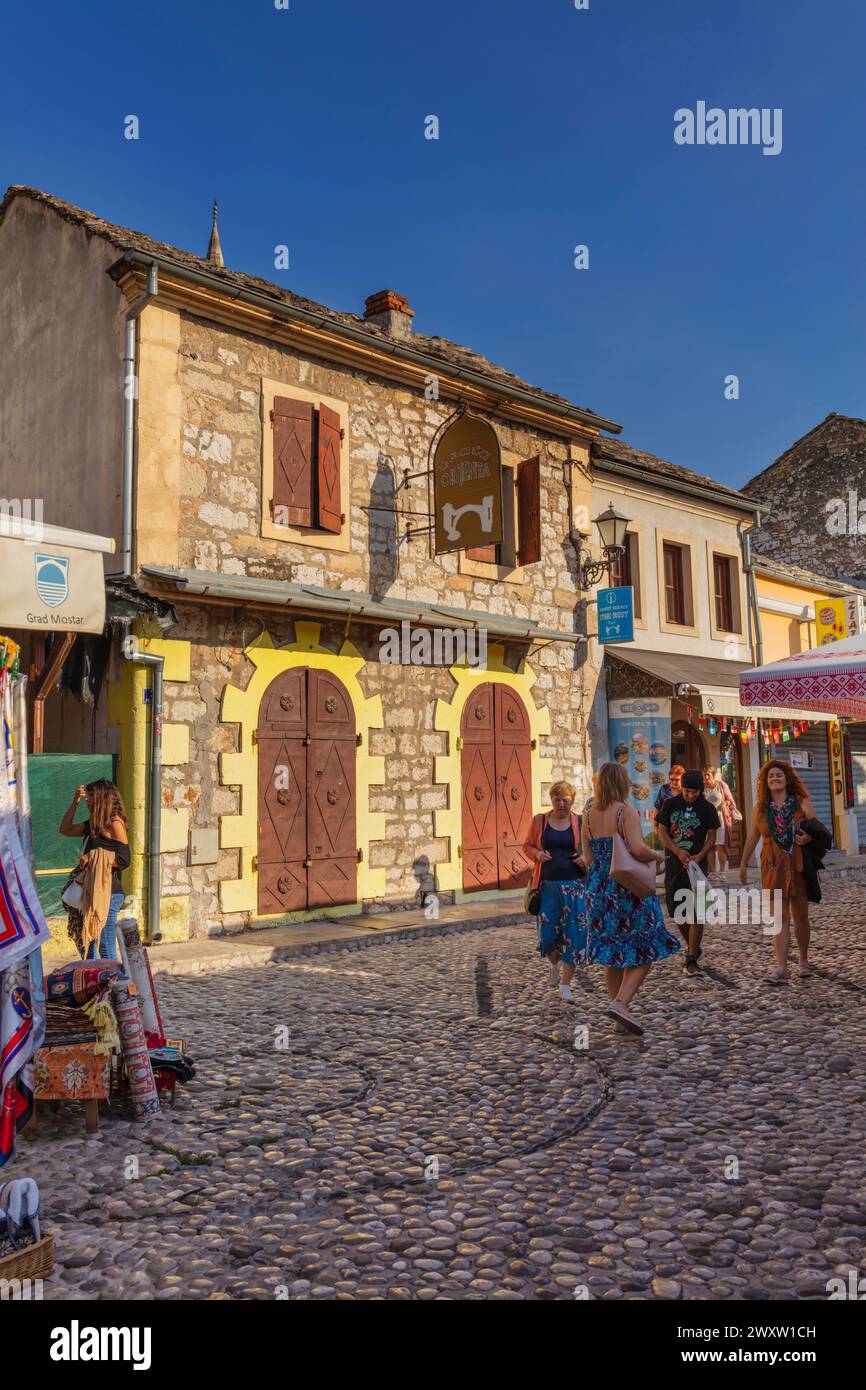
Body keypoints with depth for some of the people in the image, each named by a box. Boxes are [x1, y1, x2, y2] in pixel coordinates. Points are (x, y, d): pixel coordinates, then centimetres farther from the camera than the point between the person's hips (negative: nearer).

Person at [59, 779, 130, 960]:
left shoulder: (114, 823, -10)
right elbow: (65, 830, 22)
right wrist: (75, 802, 13)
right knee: (84, 943, 16)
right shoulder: (94, 823, 14)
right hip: (91, 892, 9)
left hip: (107, 893, -9)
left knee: (106, 949, -5)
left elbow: (124, 860, -15)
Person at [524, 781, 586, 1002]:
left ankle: (565, 984, 12)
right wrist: (537, 854, -8)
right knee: (548, 933, 0)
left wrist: (586, 858, -10)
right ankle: (555, 964, 34)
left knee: (573, 934, -2)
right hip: (548, 885, 1)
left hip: (574, 885, -1)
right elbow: (527, 846, 13)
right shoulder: (539, 821, 5)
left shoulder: (581, 823, 1)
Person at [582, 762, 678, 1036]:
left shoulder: (589, 814, 6)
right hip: (628, 890, -6)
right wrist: (656, 856, -5)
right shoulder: (626, 812, -12)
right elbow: (638, 848, -25)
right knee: (643, 951, 5)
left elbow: (588, 858, 9)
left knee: (612, 954, 13)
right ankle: (621, 1003, -12)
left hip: (598, 889, 6)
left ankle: (621, 1018, 18)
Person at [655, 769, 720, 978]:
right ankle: (693, 948, 31)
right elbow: (661, 831, 1)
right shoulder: (670, 804, 4)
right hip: (674, 864, 2)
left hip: (696, 864, -2)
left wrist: (699, 856, -15)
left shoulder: (707, 809, 1)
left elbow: (712, 836, 1)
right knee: (677, 911, 9)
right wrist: (678, 851, -13)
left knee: (696, 913, -8)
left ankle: (691, 961, -5)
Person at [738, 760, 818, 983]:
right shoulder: (760, 807, 7)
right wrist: (743, 864, 14)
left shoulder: (802, 803, 2)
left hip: (799, 865, 0)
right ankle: (781, 969, -9)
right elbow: (752, 837, 12)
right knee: (780, 918, -5)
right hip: (774, 867, 1)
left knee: (801, 916, 10)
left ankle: (804, 960, 31)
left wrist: (809, 837, -20)